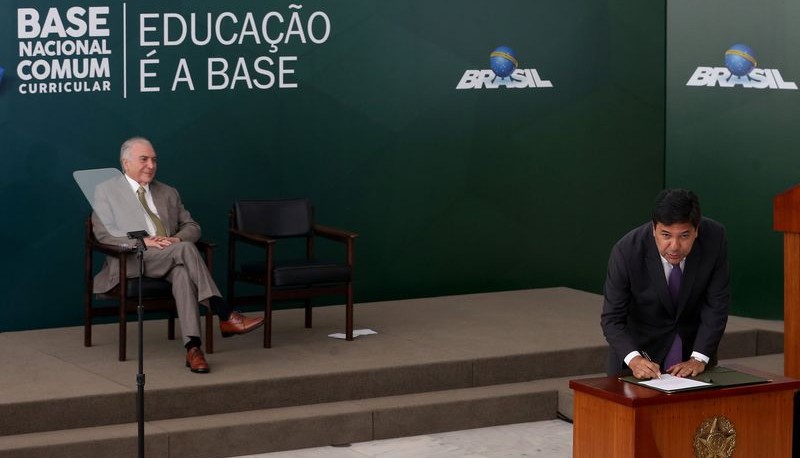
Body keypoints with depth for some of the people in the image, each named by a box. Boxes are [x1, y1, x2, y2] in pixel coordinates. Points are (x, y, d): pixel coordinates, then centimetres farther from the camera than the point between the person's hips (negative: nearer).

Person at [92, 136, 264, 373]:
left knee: (182, 272, -36)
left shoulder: (168, 193, 23)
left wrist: (177, 239, -7)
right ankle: (225, 316, -38)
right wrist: (143, 241, -18)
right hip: (131, 260, -4)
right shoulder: (106, 191, 9)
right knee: (186, 249, -33)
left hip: (169, 259, 4)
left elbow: (192, 227, 18)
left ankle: (193, 347, -48)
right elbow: (104, 233, -3)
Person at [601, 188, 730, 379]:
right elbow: (612, 319, -22)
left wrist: (699, 359, -23)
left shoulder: (714, 237, -22)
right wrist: (634, 359, -38)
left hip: (693, 345, 2)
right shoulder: (626, 251, -27)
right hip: (641, 347, -2)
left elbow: (716, 304, -15)